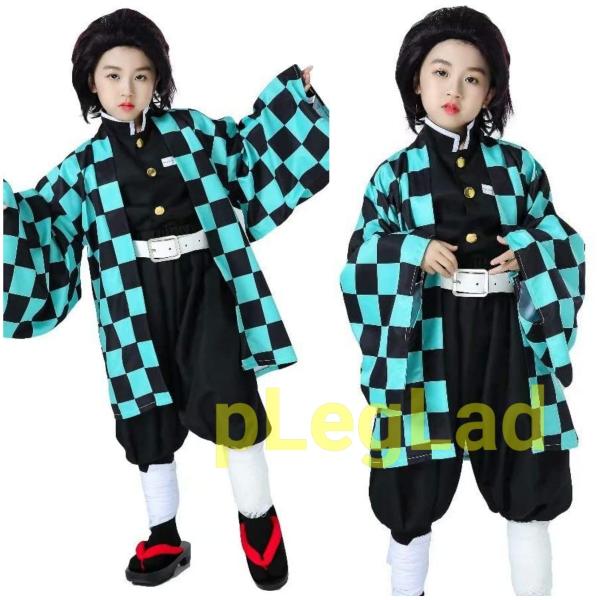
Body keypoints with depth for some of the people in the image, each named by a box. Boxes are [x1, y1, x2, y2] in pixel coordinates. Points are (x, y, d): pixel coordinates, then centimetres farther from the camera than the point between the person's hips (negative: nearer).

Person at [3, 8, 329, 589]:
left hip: (202, 285, -1)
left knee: (227, 399, -6)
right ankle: (164, 538, 29)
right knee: (150, 415, 11)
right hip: (136, 298, 1)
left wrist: (288, 91, 18)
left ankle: (257, 519, 19)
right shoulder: (86, 163, 7)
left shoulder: (192, 130, 7)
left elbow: (248, 148, 21)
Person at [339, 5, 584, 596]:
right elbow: (361, 258, 2)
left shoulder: (519, 165, 7)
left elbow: (564, 242, 11)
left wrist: (529, 251, -10)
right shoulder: (395, 173, 3)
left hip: (507, 338, 2)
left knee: (527, 485, 11)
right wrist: (411, 251, -16)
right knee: (415, 490, 8)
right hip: (426, 341, -1)